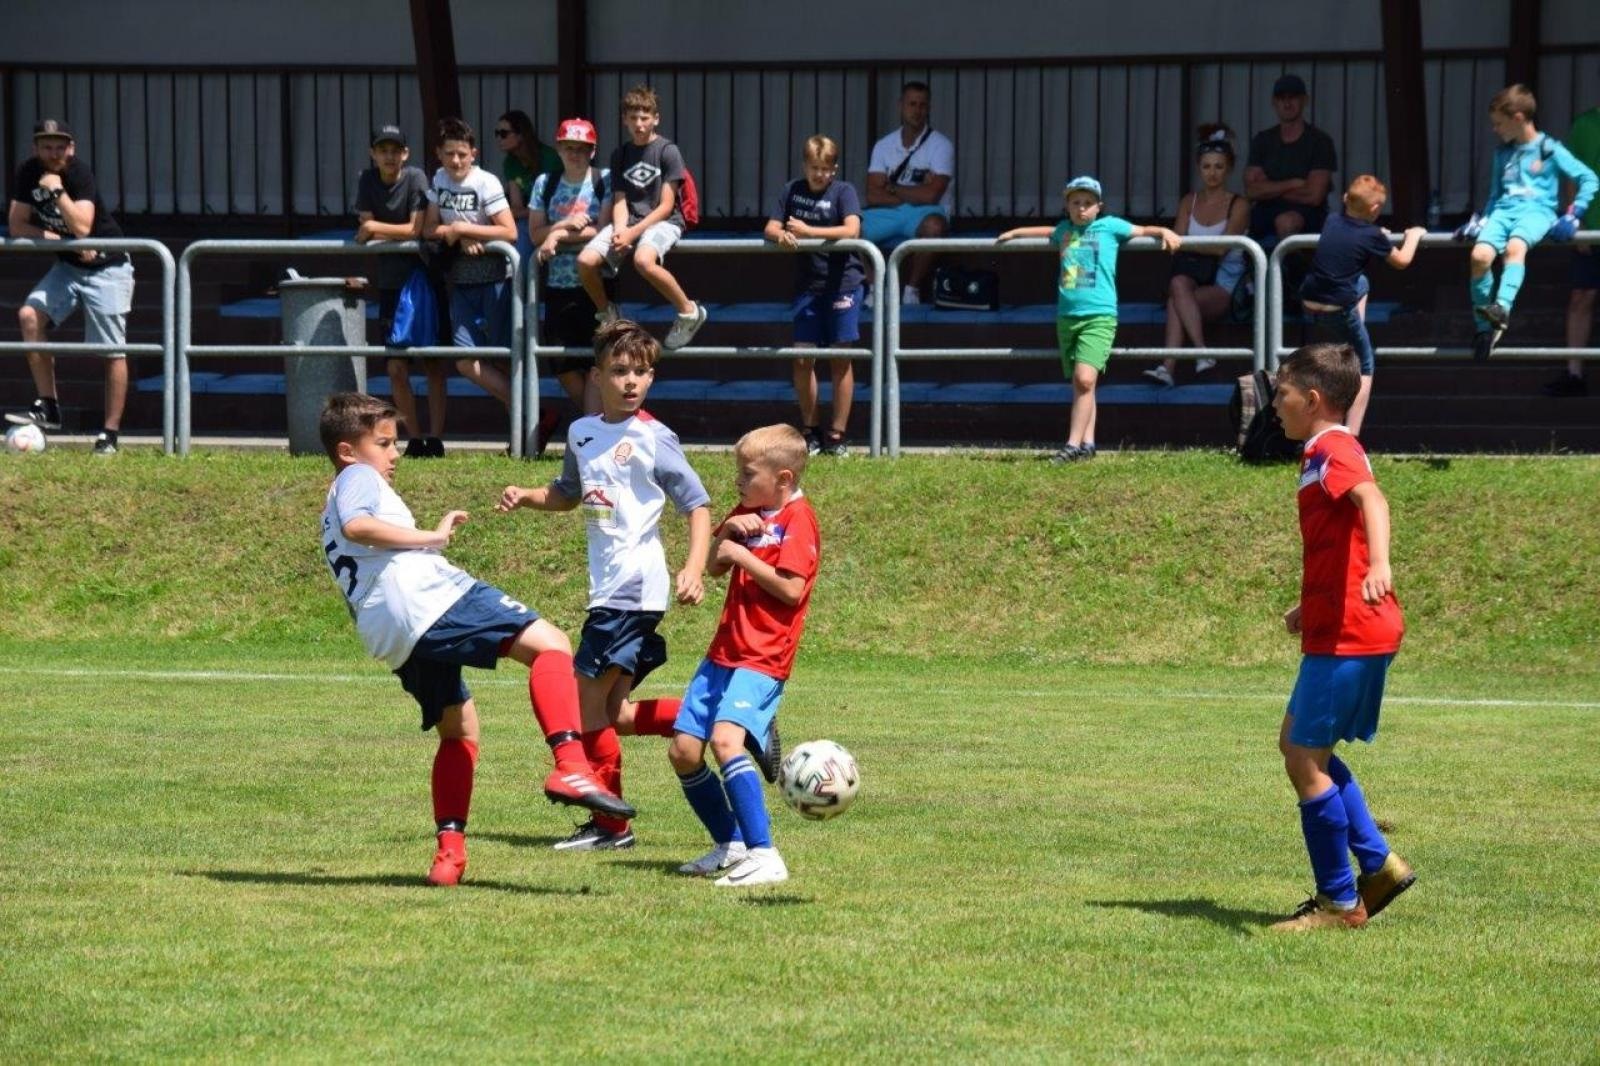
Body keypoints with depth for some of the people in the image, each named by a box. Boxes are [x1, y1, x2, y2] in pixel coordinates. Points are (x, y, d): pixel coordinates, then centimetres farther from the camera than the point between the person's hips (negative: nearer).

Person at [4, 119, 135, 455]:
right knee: (29, 316, -16)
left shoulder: (80, 175, -22)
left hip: (107, 268, -5)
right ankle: (47, 407, -9)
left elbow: (82, 227, -33)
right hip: (68, 266, 5)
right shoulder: (28, 173, -5)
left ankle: (110, 433, 0)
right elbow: (17, 226, -6)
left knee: (113, 351, -5)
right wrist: (62, 240, -17)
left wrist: (56, 189, -34)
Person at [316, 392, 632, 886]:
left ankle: (449, 850, 12)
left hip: (393, 639, 9)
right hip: (429, 599, -9)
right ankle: (570, 767, -35)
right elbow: (357, 526, -16)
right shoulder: (358, 478, 7)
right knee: (550, 645, -15)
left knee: (459, 731, 22)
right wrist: (431, 537, -14)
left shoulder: (330, 515, 35)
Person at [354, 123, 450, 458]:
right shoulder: (367, 180, 1)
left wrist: (376, 229, -11)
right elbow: (366, 230, -3)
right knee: (397, 367, 0)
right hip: (390, 282, 4)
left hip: (425, 276, -4)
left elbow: (416, 230, -17)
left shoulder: (416, 178, -11)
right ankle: (414, 440, 7)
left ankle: (435, 438, -3)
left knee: (434, 363, -3)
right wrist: (398, 234, -12)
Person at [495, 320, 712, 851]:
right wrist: (524, 497, 9)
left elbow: (698, 505, -7)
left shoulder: (653, 438, -8)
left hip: (636, 588, -8)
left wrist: (695, 568, -20)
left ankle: (610, 823, 0)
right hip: (607, 588, 8)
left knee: (588, 697, -8)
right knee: (614, 713, 9)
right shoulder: (582, 433, 13)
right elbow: (568, 494, 29)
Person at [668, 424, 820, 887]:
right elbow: (713, 567, 16)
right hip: (724, 652, 9)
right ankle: (730, 845, 24)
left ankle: (764, 857, -31)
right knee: (683, 751, 8)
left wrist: (743, 555, -14)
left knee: (725, 738, -29)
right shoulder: (748, 512, 15)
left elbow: (791, 589, -20)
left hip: (762, 658, -9)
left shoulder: (797, 518, -10)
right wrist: (728, 531, -2)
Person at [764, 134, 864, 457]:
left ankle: (837, 435, 3)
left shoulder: (843, 192, -4)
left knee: (841, 357, -1)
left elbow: (851, 230, -19)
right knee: (802, 358, 0)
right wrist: (781, 235, -18)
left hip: (842, 283, -4)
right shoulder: (793, 191, 8)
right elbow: (770, 228, 6)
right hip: (807, 285, 4)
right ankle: (811, 430, 13)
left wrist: (808, 231, -25)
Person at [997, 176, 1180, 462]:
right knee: (1079, 383, 7)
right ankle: (1087, 442, 12)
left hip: (1099, 315, -5)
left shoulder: (1109, 226, 5)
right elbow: (1048, 232, 40)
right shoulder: (1064, 229, 18)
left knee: (1085, 379, -18)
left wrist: (1164, 231, -4)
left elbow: (1142, 230, 13)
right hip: (1067, 316, 5)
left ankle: (1073, 445, -20)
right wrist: (1015, 233, 44)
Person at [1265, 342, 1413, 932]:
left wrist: (1379, 565, -53)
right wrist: (1310, 606, 41)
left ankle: (1340, 902, 1)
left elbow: (1371, 498, -37)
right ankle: (1378, 862, 15)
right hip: (1339, 627, 11)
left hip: (1347, 636, -11)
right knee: (1299, 744, 18)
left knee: (1306, 759, -5)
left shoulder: (1332, 451, -15)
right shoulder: (1329, 453, 18)